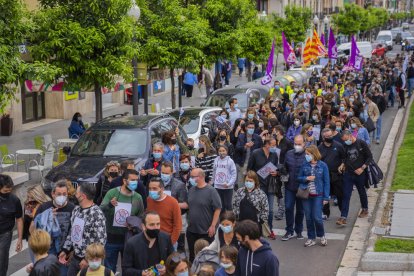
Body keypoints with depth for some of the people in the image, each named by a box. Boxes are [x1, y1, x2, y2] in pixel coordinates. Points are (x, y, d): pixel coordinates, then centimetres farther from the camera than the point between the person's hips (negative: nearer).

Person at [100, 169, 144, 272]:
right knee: (109, 268, 10)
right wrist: (109, 205, -39)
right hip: (111, 238, -2)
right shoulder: (112, 193, -8)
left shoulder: (138, 197, -1)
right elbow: (101, 210, -19)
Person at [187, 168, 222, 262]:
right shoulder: (191, 190, 7)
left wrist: (213, 226, -15)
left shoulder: (211, 191, -14)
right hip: (191, 230, 6)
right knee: (192, 254, 14)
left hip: (206, 231, -6)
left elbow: (218, 209, -14)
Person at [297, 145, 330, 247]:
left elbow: (326, 182, -2)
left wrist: (326, 197, -6)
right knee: (308, 218, 7)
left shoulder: (322, 165, -5)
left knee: (317, 217, -5)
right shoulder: (304, 165, 2)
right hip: (306, 195, 3)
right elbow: (299, 178, 11)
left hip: (318, 195, -3)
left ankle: (321, 236, 19)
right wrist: (306, 178, -11)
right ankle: (311, 238, 20)